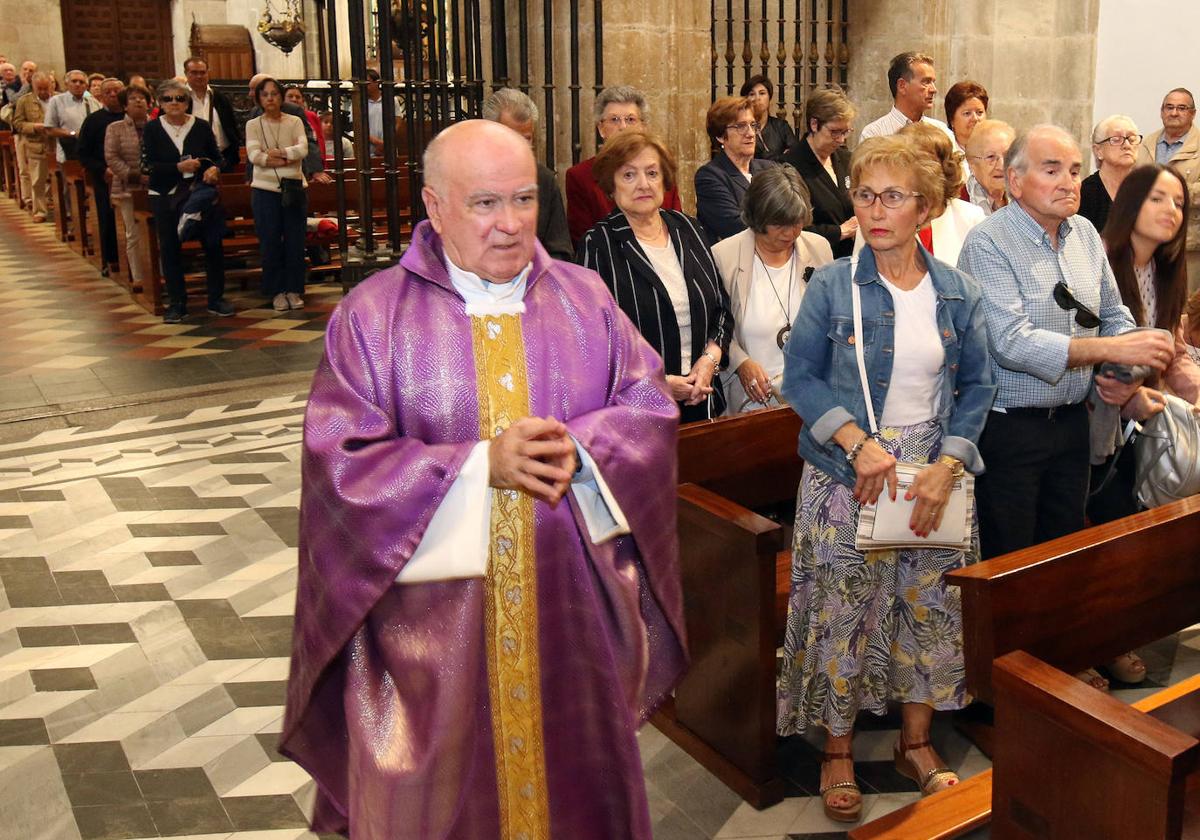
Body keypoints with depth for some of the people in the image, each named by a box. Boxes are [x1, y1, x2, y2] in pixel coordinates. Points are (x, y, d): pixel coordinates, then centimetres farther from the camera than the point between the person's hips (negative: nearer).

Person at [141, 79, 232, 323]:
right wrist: (179, 167, -19)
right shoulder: (152, 129, 0)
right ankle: (176, 303, 13)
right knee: (170, 249, 4)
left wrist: (215, 169, -15)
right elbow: (147, 165, -7)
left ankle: (216, 298, 14)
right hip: (166, 196, 0)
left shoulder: (202, 126, 2)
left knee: (213, 244, 1)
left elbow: (218, 157, 8)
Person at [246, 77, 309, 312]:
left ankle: (294, 290, 11)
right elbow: (253, 155, -10)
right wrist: (288, 159, -12)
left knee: (295, 240, 2)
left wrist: (278, 153, -17)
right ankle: (277, 291, 9)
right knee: (270, 242, 1)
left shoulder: (295, 122, 7)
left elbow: (303, 149, -8)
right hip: (265, 189, -1)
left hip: (294, 187, 1)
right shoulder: (253, 125, 4)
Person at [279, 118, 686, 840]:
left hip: (575, 603, 3)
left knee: (578, 775, 18)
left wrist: (580, 451, -18)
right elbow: (344, 458, -12)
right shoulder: (372, 315, -6)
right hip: (436, 616, -2)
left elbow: (650, 404, 2)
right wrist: (479, 464, -21)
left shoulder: (584, 297, 3)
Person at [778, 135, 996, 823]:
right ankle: (838, 752, 20)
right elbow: (801, 376, -6)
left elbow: (977, 386, 5)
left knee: (931, 607, 10)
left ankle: (916, 742, 30)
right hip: (846, 475, -3)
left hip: (933, 471, 3)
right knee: (841, 610, 2)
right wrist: (859, 442, -18)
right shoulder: (832, 286, -6)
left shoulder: (958, 293, 2)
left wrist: (947, 467, -8)